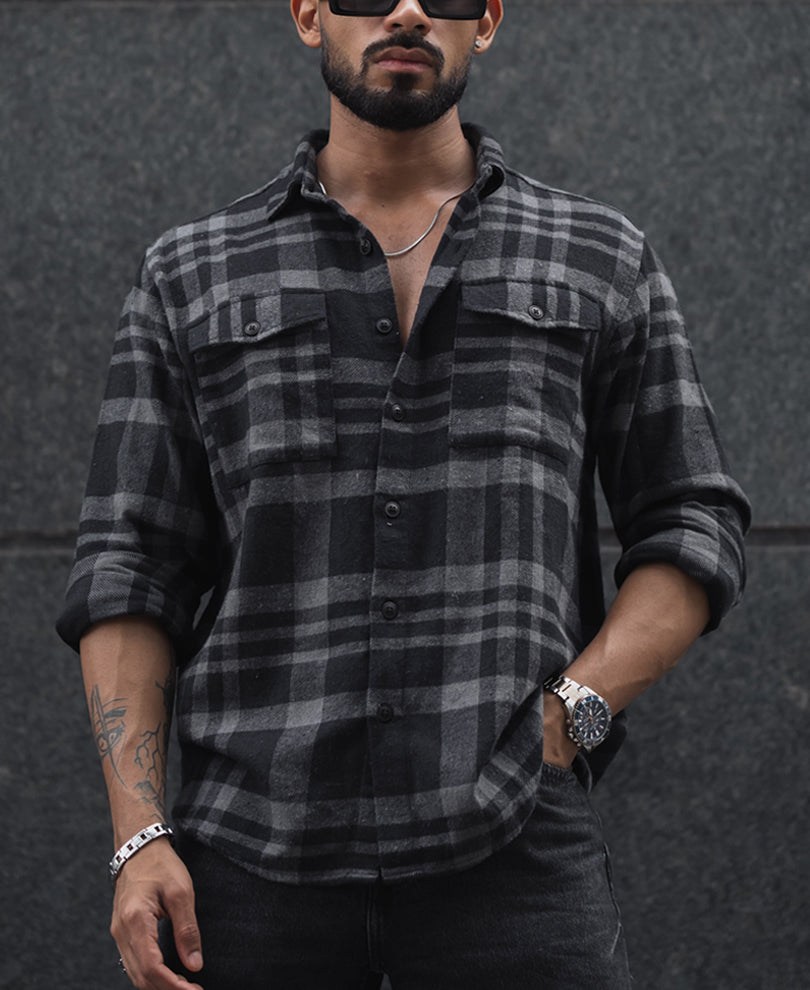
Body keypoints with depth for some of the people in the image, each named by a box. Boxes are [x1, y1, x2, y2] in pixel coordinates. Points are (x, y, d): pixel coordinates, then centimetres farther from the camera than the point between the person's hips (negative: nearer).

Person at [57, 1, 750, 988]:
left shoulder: (604, 264, 12)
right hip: (256, 851, 1)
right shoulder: (189, 278, 13)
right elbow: (129, 575, 8)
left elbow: (694, 532, 12)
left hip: (510, 845, -1)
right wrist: (139, 838, -4)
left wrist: (572, 714, -6)